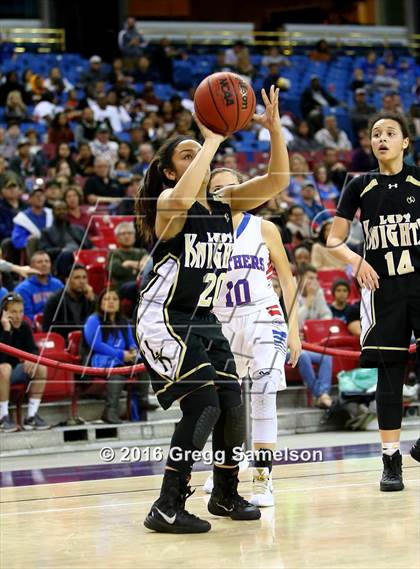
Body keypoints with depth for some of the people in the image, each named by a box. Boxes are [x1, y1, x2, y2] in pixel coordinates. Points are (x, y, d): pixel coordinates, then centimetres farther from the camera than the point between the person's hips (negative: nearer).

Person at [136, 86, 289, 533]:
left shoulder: (224, 203, 7)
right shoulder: (168, 203, -13)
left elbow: (277, 180, -2)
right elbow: (181, 198, -39)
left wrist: (275, 130, -15)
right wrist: (213, 140, -32)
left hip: (203, 320, 8)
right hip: (164, 318, -7)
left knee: (232, 405, 5)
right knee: (203, 404, -18)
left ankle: (226, 495, 27)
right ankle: (167, 509, -14)